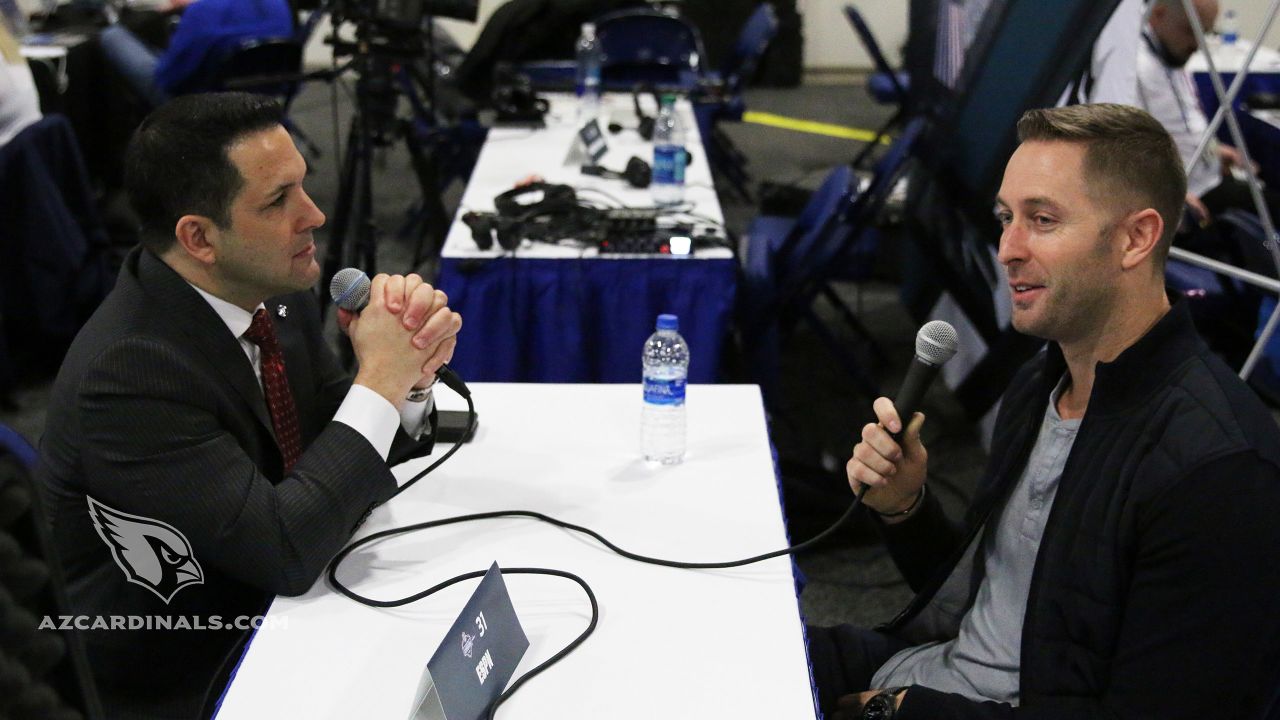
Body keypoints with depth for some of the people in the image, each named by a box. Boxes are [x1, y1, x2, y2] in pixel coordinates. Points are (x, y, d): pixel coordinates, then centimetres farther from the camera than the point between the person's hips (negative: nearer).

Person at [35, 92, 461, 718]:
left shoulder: (272, 289, -5)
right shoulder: (127, 373, -27)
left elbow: (340, 449, 6)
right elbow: (286, 550, -29)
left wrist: (411, 371, -15)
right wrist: (379, 380, -24)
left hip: (280, 604, 7)